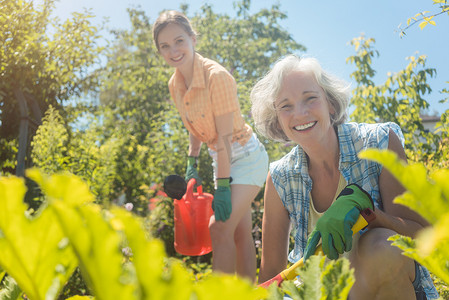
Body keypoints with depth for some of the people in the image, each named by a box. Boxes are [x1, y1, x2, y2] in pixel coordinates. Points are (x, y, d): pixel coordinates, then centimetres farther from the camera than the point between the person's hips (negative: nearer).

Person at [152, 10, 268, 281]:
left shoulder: (216, 76, -25)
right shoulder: (175, 84, -2)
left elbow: (225, 136, -26)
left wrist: (222, 187, -24)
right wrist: (192, 165, 9)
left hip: (247, 156, -7)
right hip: (223, 158, 8)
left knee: (220, 228, -16)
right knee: (241, 234, 13)